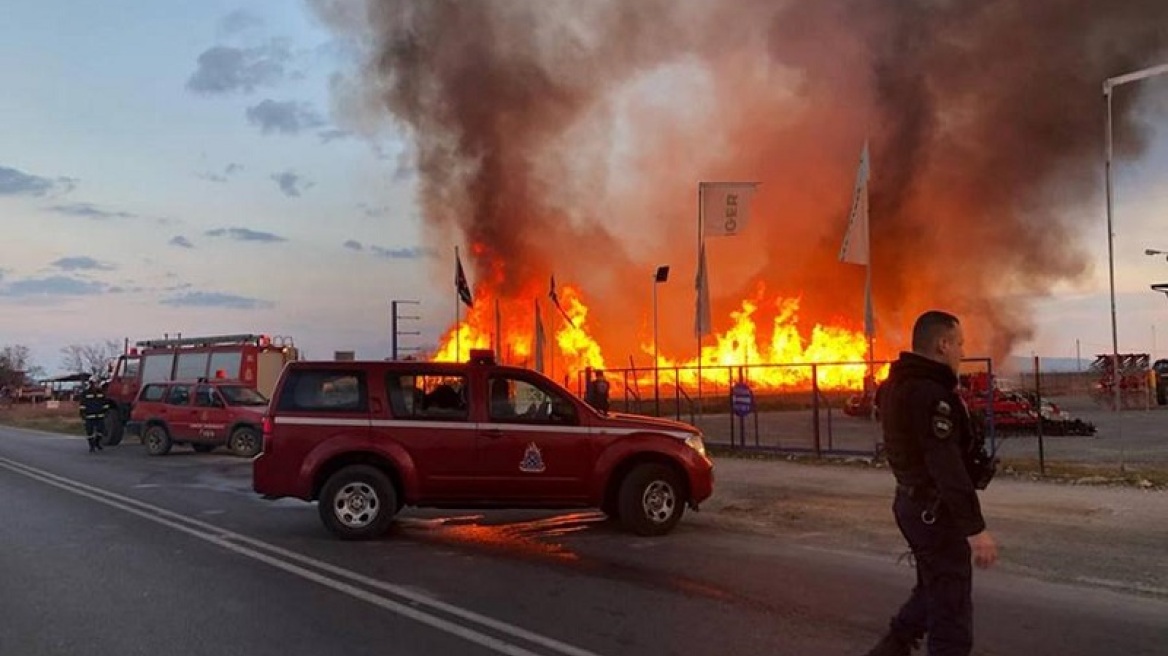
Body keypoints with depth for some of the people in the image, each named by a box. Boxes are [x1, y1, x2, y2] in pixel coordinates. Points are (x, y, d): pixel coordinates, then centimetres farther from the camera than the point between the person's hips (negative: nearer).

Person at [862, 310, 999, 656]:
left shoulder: (901, 385, 8)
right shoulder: (930, 394, -24)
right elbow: (948, 468, -29)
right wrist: (975, 528, -28)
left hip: (916, 503, 10)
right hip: (937, 510, -10)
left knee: (933, 590, 26)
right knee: (951, 606, 1)